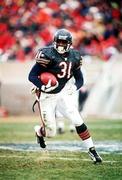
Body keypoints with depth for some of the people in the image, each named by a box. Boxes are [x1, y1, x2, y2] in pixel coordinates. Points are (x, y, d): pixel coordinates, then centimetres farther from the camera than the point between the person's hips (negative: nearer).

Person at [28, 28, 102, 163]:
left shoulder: (74, 57, -2)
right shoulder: (48, 55, -19)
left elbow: (80, 79, 7)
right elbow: (32, 76, -18)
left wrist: (74, 87, -15)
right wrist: (42, 87, -33)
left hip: (62, 93, 4)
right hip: (47, 96, -4)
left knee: (78, 122, -10)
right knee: (51, 133, 2)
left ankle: (91, 150, -1)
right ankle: (38, 131, 38)